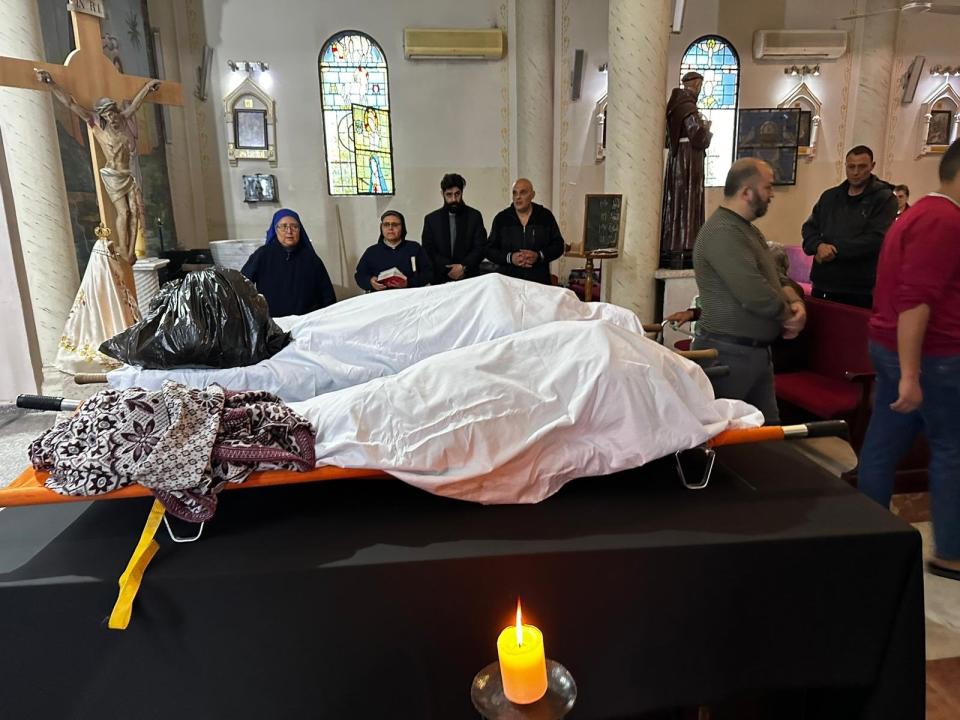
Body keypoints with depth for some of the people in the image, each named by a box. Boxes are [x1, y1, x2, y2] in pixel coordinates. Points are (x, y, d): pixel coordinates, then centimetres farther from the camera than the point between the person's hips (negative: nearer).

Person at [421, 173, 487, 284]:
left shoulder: (474, 216, 5)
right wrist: (448, 270, -12)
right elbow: (429, 251, 1)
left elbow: (480, 248, 0)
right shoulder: (431, 219, 7)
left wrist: (463, 267, -15)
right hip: (440, 280, 0)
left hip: (469, 279, 0)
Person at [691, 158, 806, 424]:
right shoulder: (722, 232, -20)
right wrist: (789, 315, -8)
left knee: (769, 429, 16)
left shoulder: (748, 230, 16)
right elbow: (756, 294, -27)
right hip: (728, 353, -10)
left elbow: (774, 278, 18)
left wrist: (795, 302, -4)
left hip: (757, 351, 10)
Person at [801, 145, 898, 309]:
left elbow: (875, 240, -15)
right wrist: (819, 246, -12)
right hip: (822, 285, 5)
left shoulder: (884, 198, -3)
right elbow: (809, 228, 10)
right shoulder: (830, 196, 15)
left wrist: (834, 251, -16)